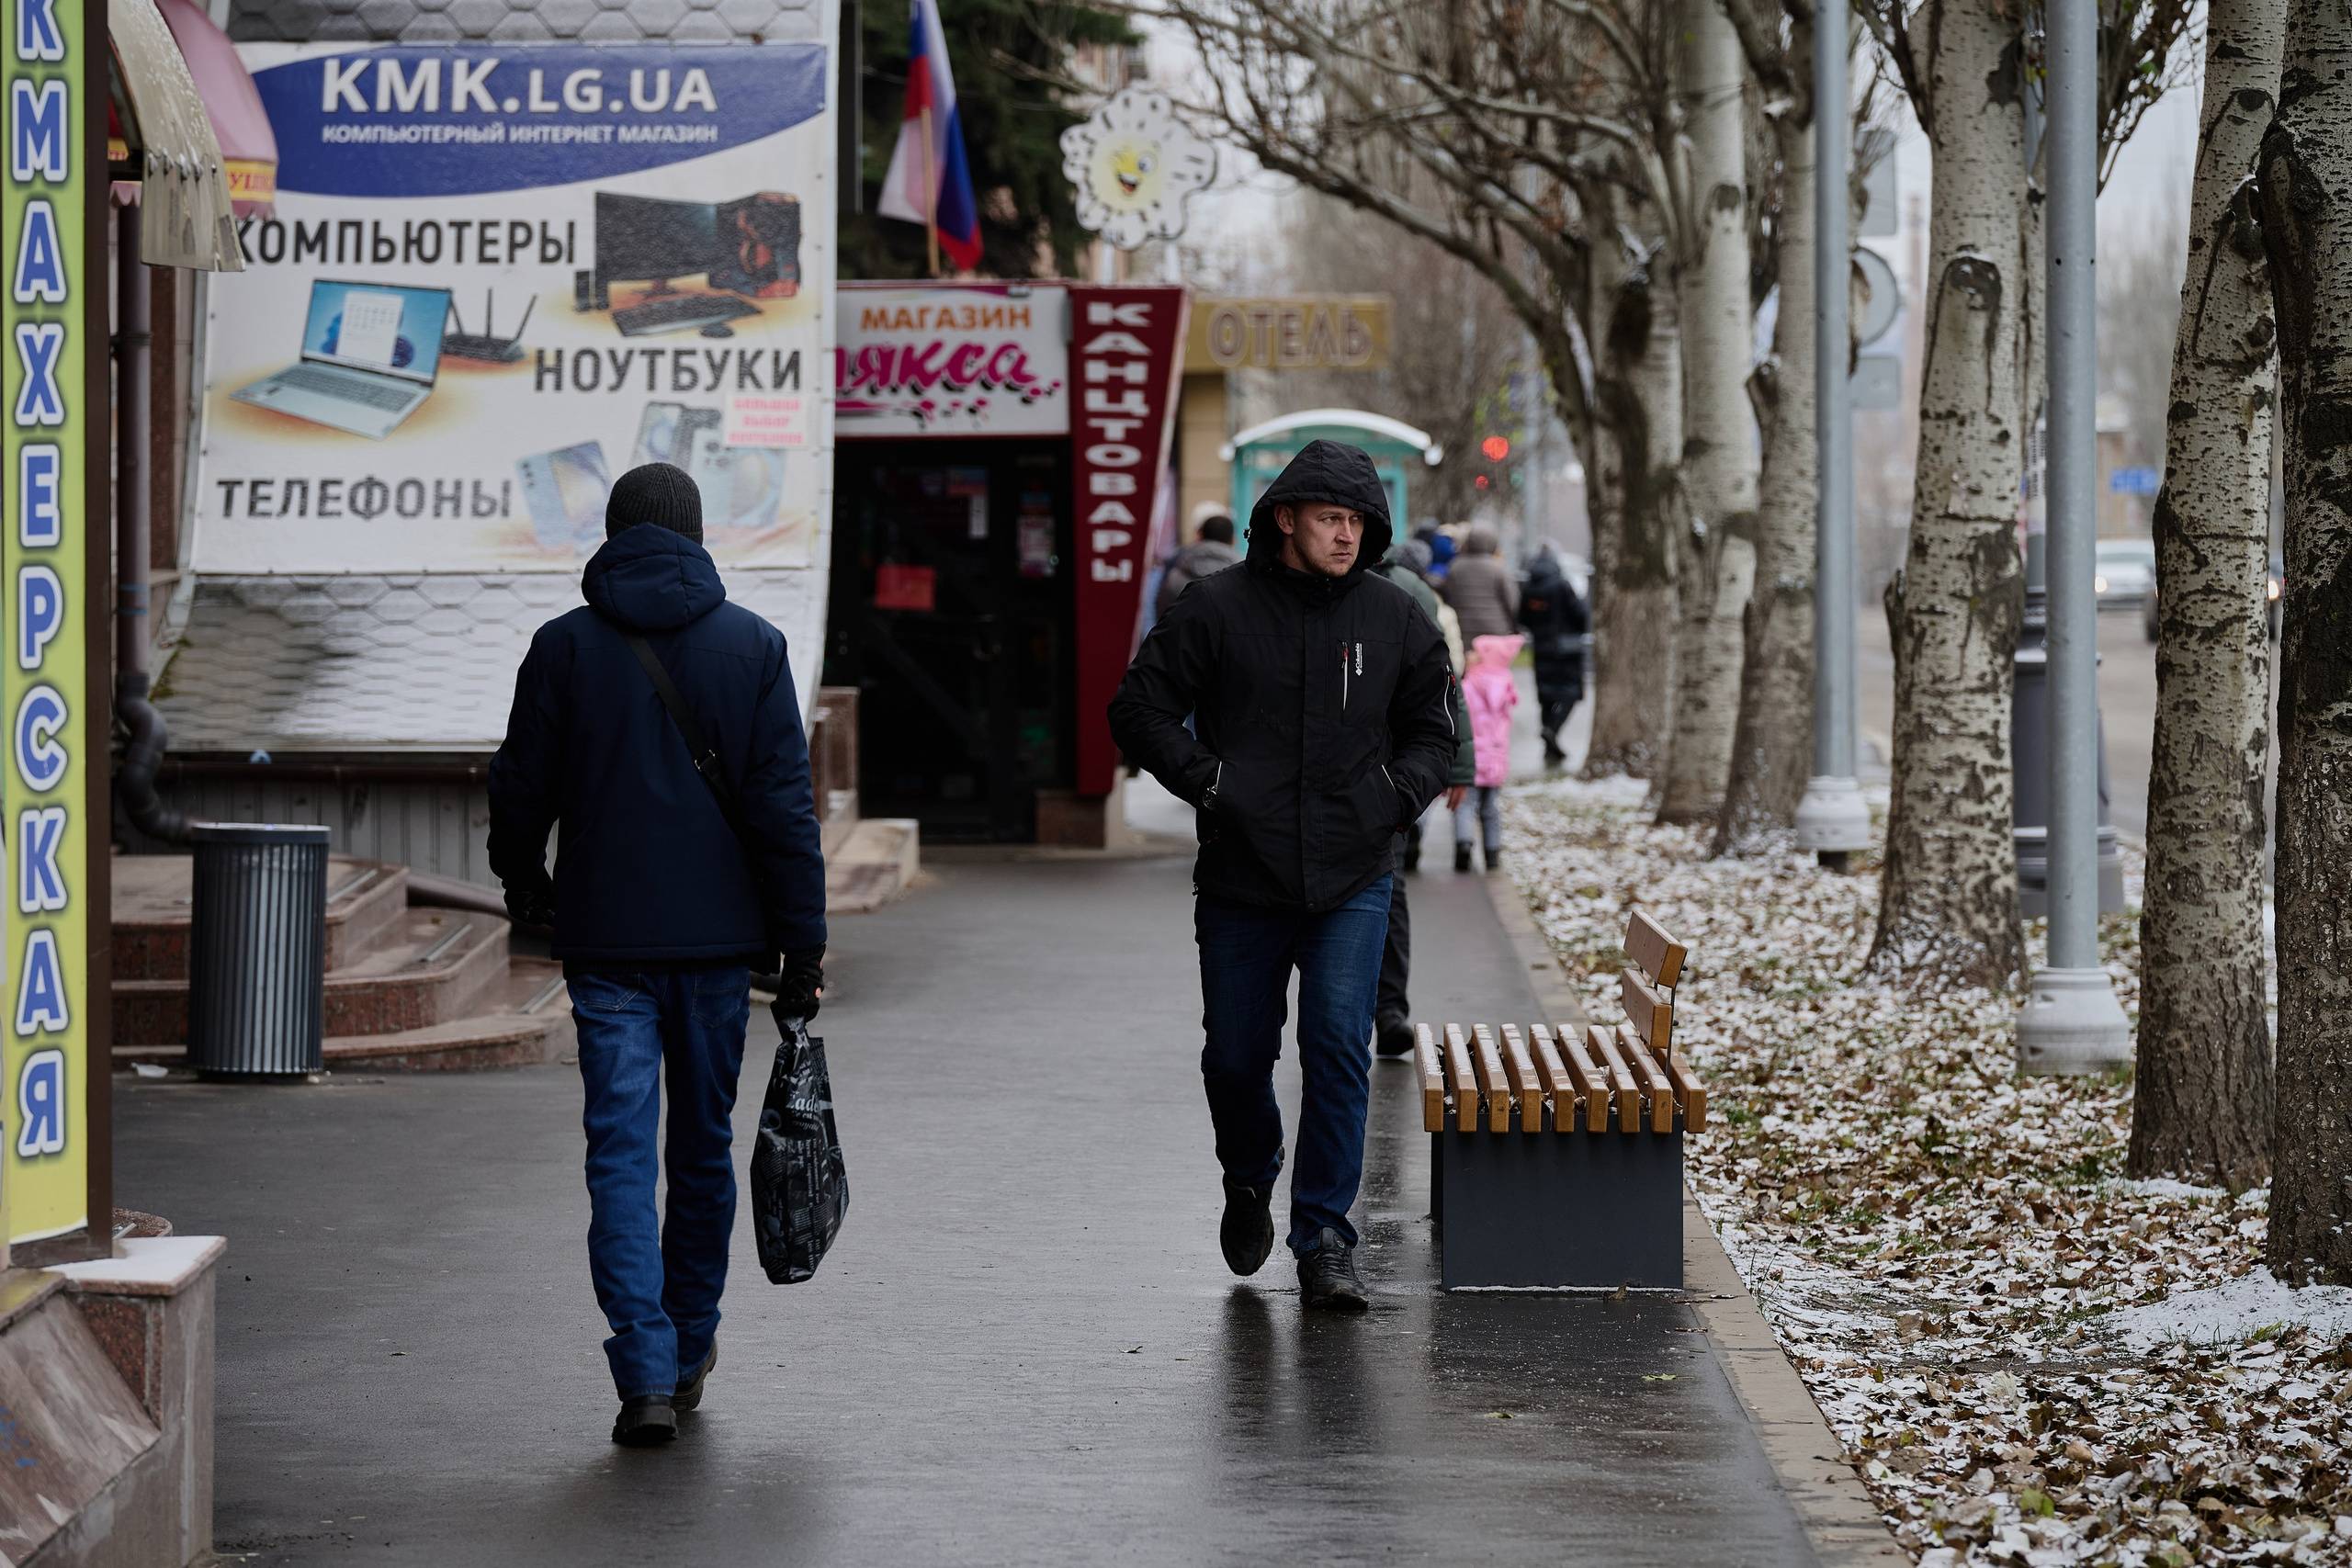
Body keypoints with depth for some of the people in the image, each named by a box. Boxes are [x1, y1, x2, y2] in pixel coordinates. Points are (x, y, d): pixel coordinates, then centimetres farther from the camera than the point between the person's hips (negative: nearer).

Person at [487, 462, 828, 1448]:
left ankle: (647, 1375, -14)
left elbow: (522, 787, 5)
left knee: (620, 1153, -3)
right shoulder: (752, 645, 0)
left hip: (607, 941, -1)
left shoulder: (565, 646, -1)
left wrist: (523, 883, 25)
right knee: (703, 1145, 15)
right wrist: (802, 943, 1)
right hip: (718, 937, 1)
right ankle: (689, 1351, 28)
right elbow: (785, 804, -3)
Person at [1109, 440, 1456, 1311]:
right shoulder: (1217, 609, -4)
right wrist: (1208, 780, -10)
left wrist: (1398, 795, -1)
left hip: (1353, 886, 0)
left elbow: (1431, 730, 17)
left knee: (1339, 1052, -11)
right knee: (1235, 1058, 10)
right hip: (1241, 884, 0)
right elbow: (1140, 710, 0)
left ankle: (1324, 1238, -5)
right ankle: (1249, 1181, 40)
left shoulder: (1393, 618, 4)